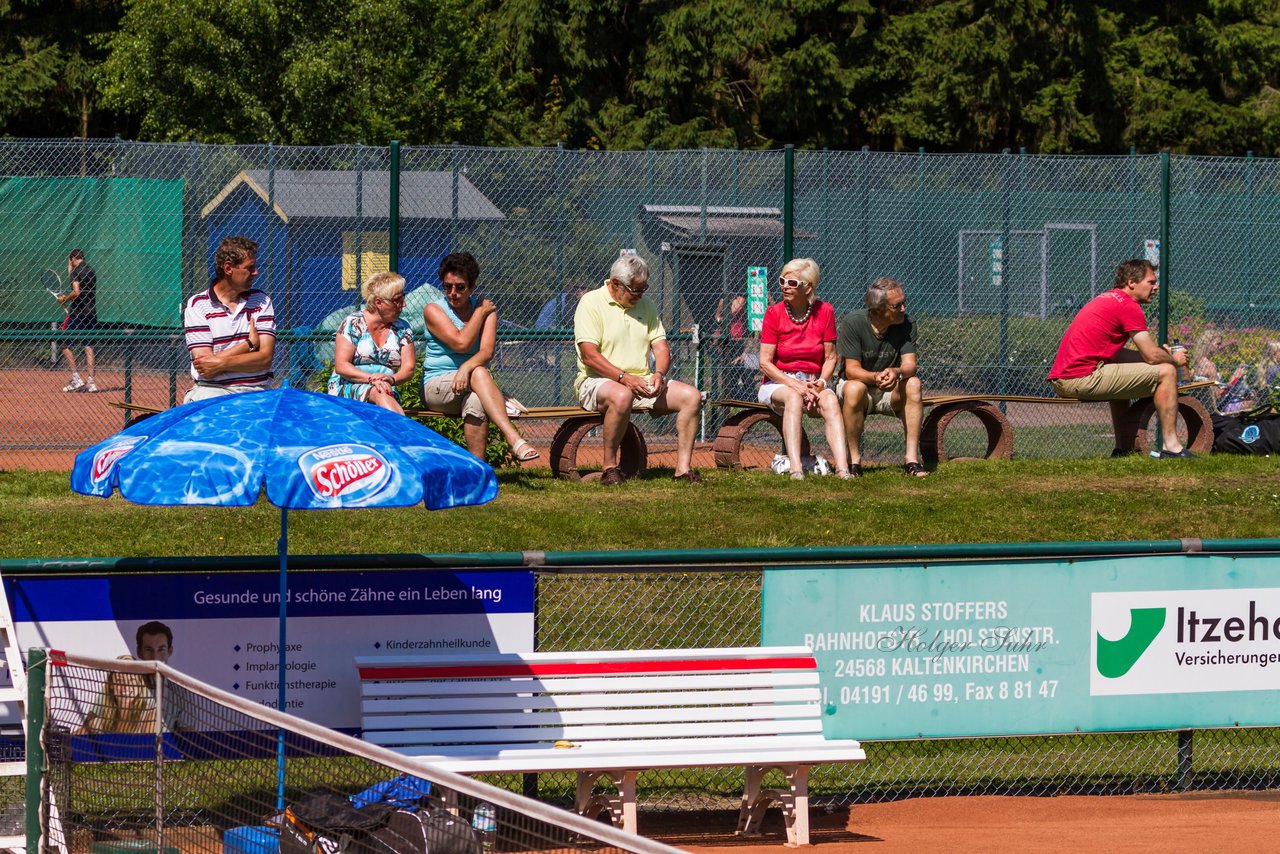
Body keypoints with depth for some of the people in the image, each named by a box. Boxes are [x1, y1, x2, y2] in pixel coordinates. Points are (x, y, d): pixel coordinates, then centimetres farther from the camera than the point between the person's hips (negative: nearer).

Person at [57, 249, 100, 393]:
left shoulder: (76, 271, -9)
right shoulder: (91, 271, 13)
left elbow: (76, 292, -21)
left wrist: (65, 299, -4)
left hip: (77, 312, -7)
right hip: (91, 313, 7)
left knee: (66, 345, 4)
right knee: (88, 346, 8)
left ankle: (76, 378, -4)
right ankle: (90, 382, 1)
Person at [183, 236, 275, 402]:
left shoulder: (262, 301, 11)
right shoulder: (197, 305, 1)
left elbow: (265, 358, -1)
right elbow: (204, 365, -8)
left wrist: (222, 363, -13)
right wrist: (250, 344, -3)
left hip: (256, 390, 2)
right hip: (211, 390, -2)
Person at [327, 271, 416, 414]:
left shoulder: (403, 329, 11)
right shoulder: (353, 324, 0)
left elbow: (408, 369, 6)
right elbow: (341, 366, -7)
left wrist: (392, 379, -18)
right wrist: (371, 378, -23)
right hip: (347, 387, -3)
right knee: (380, 395, -39)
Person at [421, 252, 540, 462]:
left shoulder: (485, 308, 9)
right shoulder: (434, 310, 1)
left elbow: (488, 350, -9)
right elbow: (461, 343, -14)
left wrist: (467, 367, -30)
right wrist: (480, 313, -2)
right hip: (436, 386, -2)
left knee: (475, 402, -38)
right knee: (479, 372, -35)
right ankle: (514, 439, -51)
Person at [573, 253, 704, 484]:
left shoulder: (646, 305, 15)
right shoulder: (591, 303, -6)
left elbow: (660, 346, 11)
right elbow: (589, 355, -15)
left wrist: (659, 374, -11)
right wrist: (623, 377, -24)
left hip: (642, 382, 6)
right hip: (597, 381, -6)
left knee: (691, 396, -13)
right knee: (621, 396, -41)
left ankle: (683, 467, -13)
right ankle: (609, 466, -26)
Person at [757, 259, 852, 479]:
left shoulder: (824, 311, 1)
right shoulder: (774, 313, -4)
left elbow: (830, 358, 4)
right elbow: (765, 362, -8)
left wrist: (820, 383, -16)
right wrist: (795, 385, -19)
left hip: (814, 384, 2)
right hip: (778, 383, -2)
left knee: (830, 400, -32)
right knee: (793, 398, -37)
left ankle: (843, 468, -47)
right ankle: (795, 468, -50)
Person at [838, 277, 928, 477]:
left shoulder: (906, 323, -9)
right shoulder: (853, 323, -17)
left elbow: (910, 364, -16)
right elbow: (852, 370, -20)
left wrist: (897, 373, -41)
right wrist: (875, 377, -42)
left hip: (890, 393, 3)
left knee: (913, 384, -29)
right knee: (854, 389, -37)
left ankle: (911, 457, -30)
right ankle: (854, 460, -26)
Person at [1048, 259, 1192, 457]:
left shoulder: (1107, 299, 23)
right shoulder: (1129, 306, -7)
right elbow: (1152, 357, -8)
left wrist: (1160, 353, 19)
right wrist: (1175, 360, 14)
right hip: (1083, 378, -10)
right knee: (1166, 372, -5)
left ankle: (1124, 448, 35)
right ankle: (1171, 446, -6)